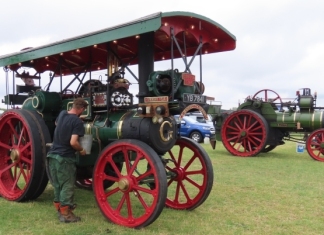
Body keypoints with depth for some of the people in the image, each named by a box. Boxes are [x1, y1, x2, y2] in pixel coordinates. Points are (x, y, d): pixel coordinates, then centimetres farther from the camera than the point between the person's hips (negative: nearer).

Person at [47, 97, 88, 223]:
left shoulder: (62, 113, 7)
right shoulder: (77, 121, -15)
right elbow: (73, 142, -24)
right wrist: (81, 150, -5)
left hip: (53, 155, 8)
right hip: (65, 157, -8)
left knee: (57, 184, 17)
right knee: (67, 185, 2)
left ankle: (59, 207, 30)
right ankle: (65, 213, 6)